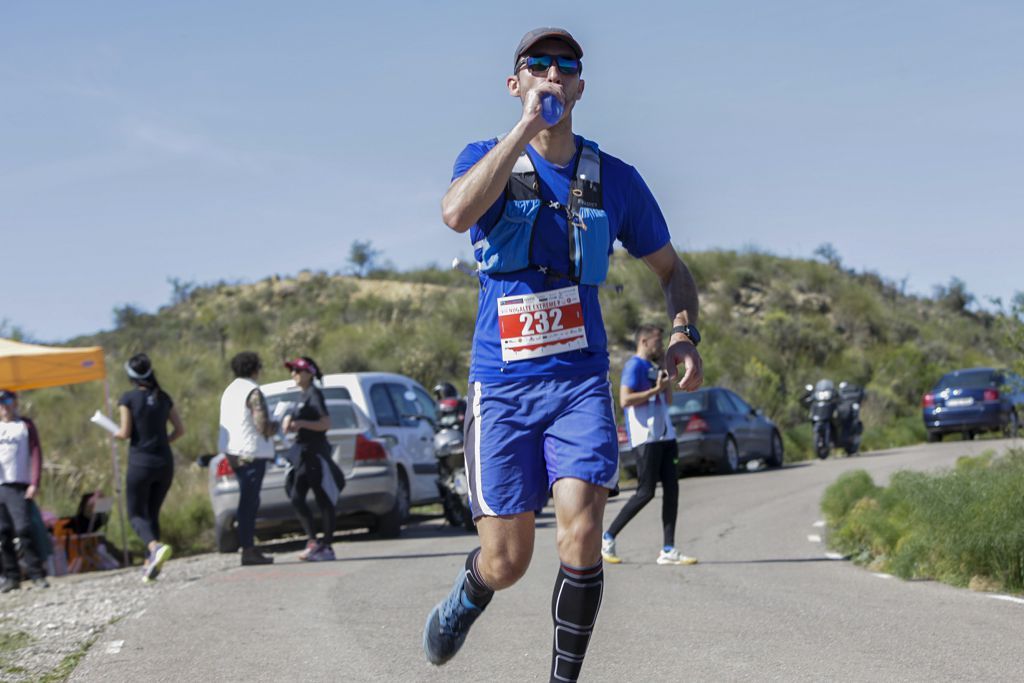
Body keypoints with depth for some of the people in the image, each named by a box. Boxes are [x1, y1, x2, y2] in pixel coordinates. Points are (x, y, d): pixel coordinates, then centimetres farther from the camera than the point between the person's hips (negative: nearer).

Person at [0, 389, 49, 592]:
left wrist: (34, 483, -9)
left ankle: (37, 575, -10)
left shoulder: (25, 425, 8)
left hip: (18, 487, -3)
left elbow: (36, 454, 1)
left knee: (23, 530, -14)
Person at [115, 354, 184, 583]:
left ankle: (155, 546, -26)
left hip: (140, 463, -4)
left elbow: (126, 433, -10)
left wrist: (116, 434, 11)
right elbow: (180, 430, 8)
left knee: (136, 514, 3)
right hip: (165, 463, 4)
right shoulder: (163, 398, 7)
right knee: (153, 512, 15)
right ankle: (150, 563, 8)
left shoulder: (129, 398, -7)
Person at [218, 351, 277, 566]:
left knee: (248, 502, 14)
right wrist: (276, 426, 3)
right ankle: (248, 551, -6)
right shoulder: (253, 392, -13)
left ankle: (249, 548, 16)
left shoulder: (229, 391, 16)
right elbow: (263, 426, -19)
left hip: (233, 452, 9)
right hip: (251, 452, -9)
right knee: (249, 502, -7)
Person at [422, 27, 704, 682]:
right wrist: (528, 125, -21)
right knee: (506, 563, -1)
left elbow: (672, 268, 18)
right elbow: (457, 213, -22)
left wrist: (684, 335, -1)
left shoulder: (615, 178, 8)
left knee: (582, 532, -19)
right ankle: (466, 596, 36)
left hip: (581, 382, 1)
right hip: (502, 385, -1)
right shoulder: (487, 158, 2)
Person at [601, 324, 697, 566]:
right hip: (646, 438, -9)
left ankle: (668, 550, 1)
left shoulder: (653, 367, 21)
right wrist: (656, 389, -16)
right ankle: (607, 539, 3)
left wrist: (667, 374, 15)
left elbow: (668, 401, 25)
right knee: (646, 492, -9)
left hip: (664, 435, 9)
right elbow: (625, 400, -19)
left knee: (672, 488, 1)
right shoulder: (634, 366, -8)